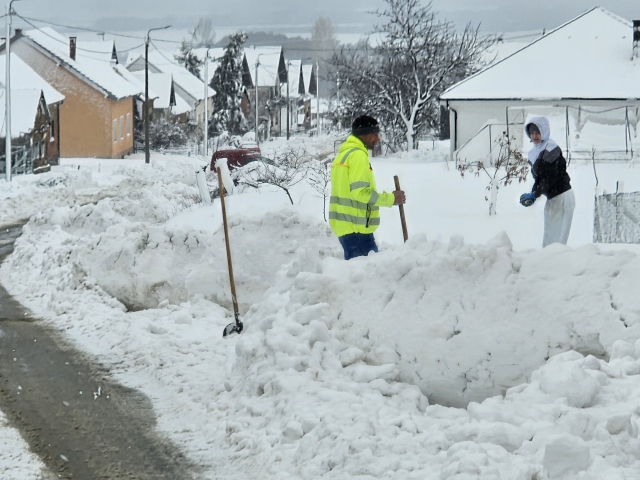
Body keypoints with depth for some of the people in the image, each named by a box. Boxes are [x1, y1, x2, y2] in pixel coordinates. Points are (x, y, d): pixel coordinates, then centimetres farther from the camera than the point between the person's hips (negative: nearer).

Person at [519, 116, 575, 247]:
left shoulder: (551, 148, -13)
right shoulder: (534, 153, 12)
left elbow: (551, 178, -18)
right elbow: (538, 178, 13)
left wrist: (535, 195, -18)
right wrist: (532, 195, -5)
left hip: (562, 197, -9)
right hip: (551, 200, 9)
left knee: (556, 241, -12)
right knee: (548, 239, 9)